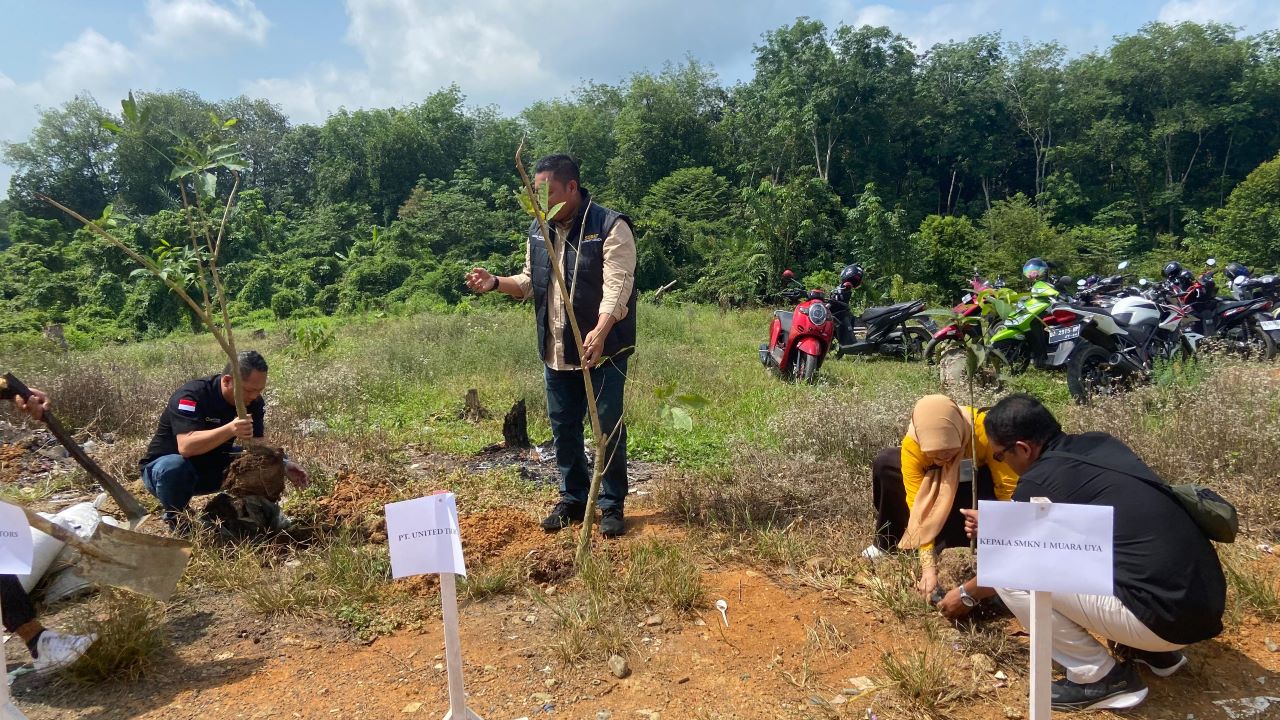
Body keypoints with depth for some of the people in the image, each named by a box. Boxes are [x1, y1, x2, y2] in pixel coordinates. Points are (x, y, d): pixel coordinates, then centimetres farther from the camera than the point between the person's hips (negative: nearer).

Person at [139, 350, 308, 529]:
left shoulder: (254, 402, -9)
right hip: (164, 466, -5)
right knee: (174, 468, -38)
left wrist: (283, 466, -27)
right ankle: (175, 519, -9)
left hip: (213, 470, 5)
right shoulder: (191, 396, -28)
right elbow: (185, 446, -40)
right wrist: (230, 430, -53)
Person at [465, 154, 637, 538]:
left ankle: (612, 505, 16)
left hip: (603, 349, -6)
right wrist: (496, 283, 0)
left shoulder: (610, 227, -13)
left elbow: (617, 285, -23)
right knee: (563, 427, 14)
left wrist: (600, 331, -38)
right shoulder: (538, 230, 9)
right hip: (556, 352, 6)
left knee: (609, 427, 2)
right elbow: (531, 283, 18)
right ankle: (573, 499, 29)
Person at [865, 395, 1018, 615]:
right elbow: (918, 506, -28)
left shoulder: (984, 430, -38)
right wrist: (928, 565, -36)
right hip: (942, 487, 3)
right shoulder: (912, 445, -31)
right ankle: (888, 544, 3)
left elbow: (1011, 491, -36)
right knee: (885, 464, -16)